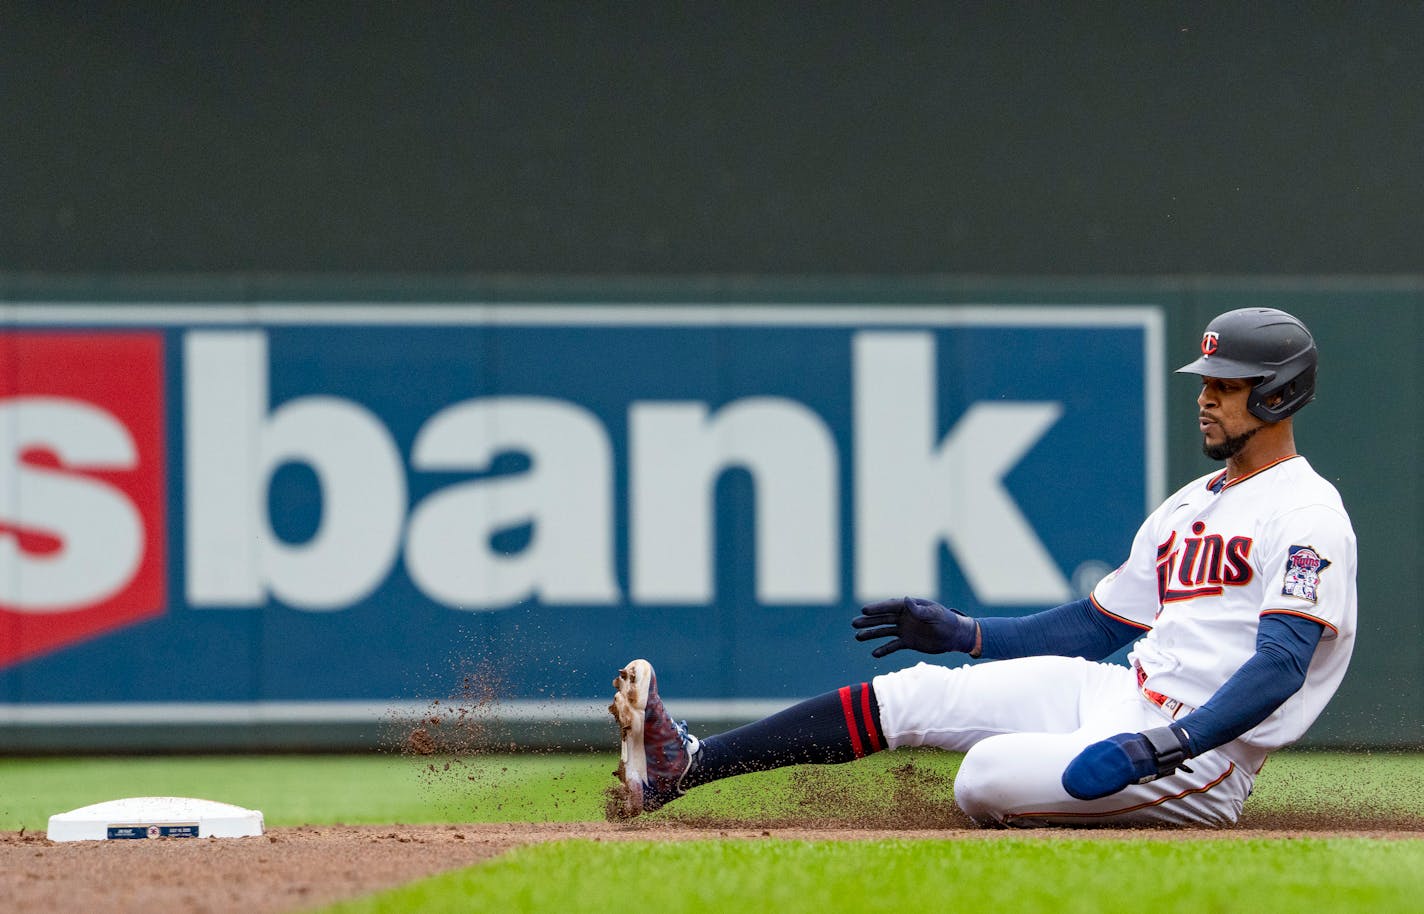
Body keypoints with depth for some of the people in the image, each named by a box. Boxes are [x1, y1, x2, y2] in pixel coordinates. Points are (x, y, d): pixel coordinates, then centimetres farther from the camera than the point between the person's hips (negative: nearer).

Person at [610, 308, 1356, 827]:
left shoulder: (1309, 517, -10)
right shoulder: (1190, 506, 21)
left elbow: (1280, 668, -22)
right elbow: (1099, 624, 25)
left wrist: (1166, 745, -34)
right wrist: (960, 633, 16)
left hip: (1197, 761, -9)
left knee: (983, 778, -32)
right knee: (913, 693, -3)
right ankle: (681, 766, -7)